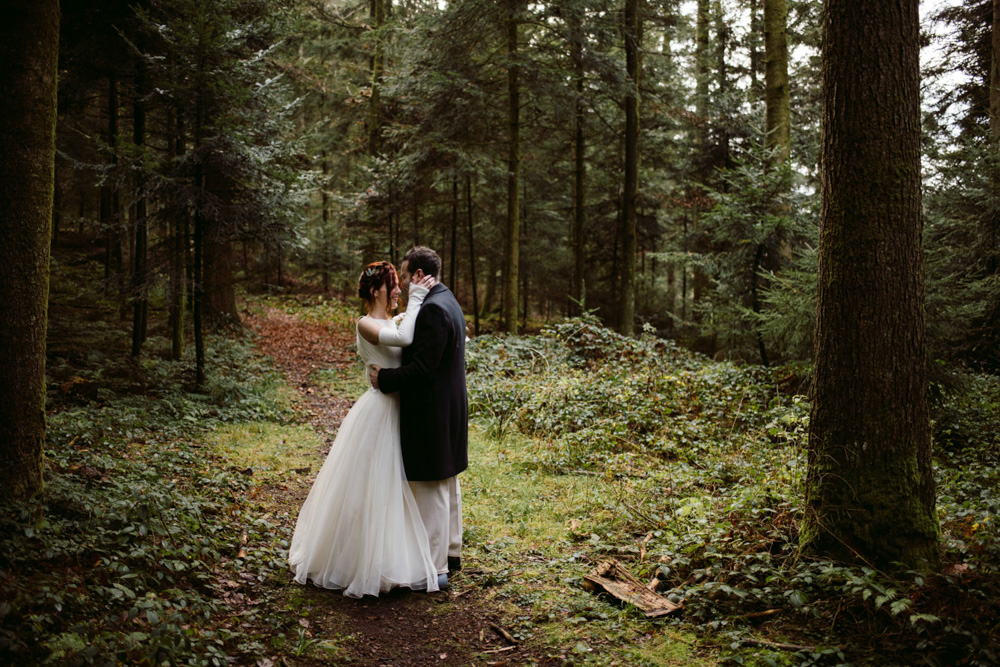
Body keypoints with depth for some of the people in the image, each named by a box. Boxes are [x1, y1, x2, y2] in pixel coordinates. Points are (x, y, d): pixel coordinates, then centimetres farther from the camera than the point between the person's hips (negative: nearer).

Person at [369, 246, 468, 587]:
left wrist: (384, 378, -15)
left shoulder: (433, 309, -21)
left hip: (432, 414, -11)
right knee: (447, 485, 20)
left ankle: (435, 568, 7)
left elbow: (422, 368, -26)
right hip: (449, 409, 11)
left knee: (431, 491, -2)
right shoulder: (447, 302, 12)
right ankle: (451, 552, 34)